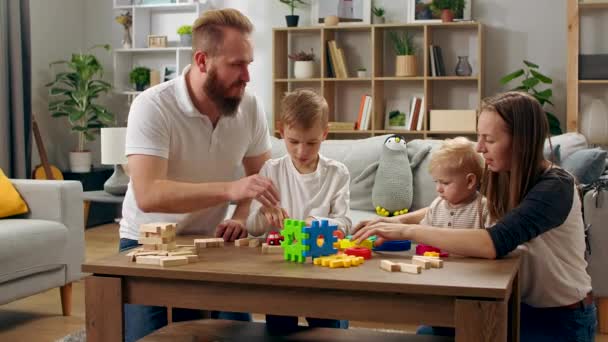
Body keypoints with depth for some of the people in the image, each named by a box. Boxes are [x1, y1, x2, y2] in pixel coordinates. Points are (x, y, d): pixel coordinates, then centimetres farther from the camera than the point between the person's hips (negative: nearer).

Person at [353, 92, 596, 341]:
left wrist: (409, 231, -36)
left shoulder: (555, 188, -25)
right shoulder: (499, 174, -5)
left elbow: (495, 243, -39)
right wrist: (402, 220, -8)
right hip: (521, 303, 6)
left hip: (564, 318, -6)